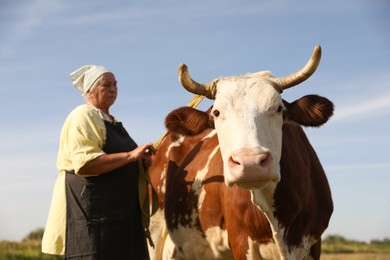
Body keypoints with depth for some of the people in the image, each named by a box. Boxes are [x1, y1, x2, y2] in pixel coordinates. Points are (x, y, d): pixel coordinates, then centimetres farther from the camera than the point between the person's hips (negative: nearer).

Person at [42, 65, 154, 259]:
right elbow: (86, 163, -22)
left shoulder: (110, 120, 21)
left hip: (117, 211, 10)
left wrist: (141, 159, 14)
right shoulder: (83, 116, -9)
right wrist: (130, 156, -23)